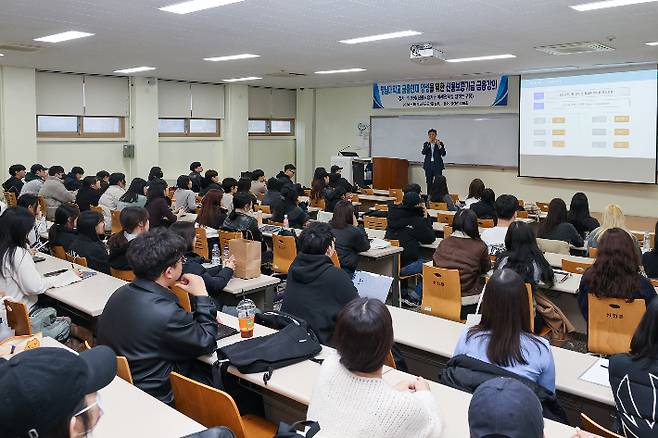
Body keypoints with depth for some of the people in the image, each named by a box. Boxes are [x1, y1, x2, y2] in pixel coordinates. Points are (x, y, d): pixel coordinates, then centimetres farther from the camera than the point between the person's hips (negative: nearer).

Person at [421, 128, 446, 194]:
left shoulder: (440, 143, 3)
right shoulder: (426, 144, 8)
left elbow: (443, 154, -7)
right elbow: (423, 152, -8)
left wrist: (439, 145, -17)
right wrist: (428, 143, -13)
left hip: (437, 165, -2)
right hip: (429, 165, 2)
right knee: (429, 182, 5)